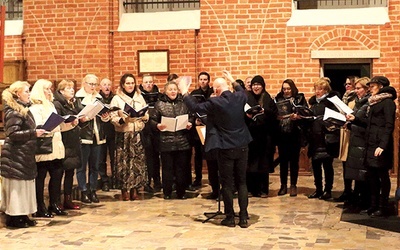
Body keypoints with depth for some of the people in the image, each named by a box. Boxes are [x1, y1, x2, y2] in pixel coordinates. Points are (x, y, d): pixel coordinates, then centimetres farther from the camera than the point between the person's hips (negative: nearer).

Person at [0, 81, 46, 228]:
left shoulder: (24, 109, 16)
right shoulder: (13, 112, -14)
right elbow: (13, 134, -21)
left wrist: (37, 132, 10)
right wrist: (33, 133, -24)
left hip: (24, 156, 9)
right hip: (15, 157, -9)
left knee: (24, 187, 12)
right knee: (16, 187, -3)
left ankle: (22, 215, 19)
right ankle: (13, 218, 5)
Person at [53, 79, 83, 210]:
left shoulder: (75, 103, 15)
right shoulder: (57, 104, -7)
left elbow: (81, 117, 22)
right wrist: (70, 123, -26)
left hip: (74, 142, 7)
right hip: (64, 143, -7)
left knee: (70, 171, 10)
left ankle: (68, 199, 17)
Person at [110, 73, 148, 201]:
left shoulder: (139, 97, 12)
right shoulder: (117, 99, 0)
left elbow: (147, 115, 14)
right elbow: (113, 118, -5)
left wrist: (144, 117, -8)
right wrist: (123, 120, -21)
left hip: (138, 133, 3)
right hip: (123, 134, -3)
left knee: (138, 161, 2)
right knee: (124, 162, -3)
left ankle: (134, 189, 13)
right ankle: (124, 190, 7)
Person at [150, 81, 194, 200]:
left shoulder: (183, 103, 7)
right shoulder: (159, 104, 2)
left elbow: (191, 117, 13)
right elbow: (153, 120, 1)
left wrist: (189, 124, -7)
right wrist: (157, 125, -19)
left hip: (182, 142, 2)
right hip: (166, 142, -2)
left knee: (182, 167, 8)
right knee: (167, 168, 5)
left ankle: (181, 192, 19)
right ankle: (167, 192, 17)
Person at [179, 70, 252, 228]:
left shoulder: (215, 103, -15)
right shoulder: (239, 98, -1)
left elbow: (195, 107, -5)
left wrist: (184, 92, 8)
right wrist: (233, 81, 36)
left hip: (226, 148, -4)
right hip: (242, 146, 5)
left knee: (227, 184, 6)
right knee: (242, 182, 10)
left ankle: (230, 218, 12)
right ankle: (243, 218, 11)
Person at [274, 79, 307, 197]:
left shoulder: (300, 98, 2)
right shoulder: (278, 99, 8)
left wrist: (297, 116, -22)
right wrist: (276, 116, -17)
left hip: (295, 134, -2)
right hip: (281, 133, 2)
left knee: (294, 160, 5)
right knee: (283, 160, 6)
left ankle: (293, 185, 14)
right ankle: (283, 185, 16)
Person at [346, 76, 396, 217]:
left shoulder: (388, 102, -8)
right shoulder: (374, 102, 18)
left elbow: (389, 125, -16)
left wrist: (383, 145, -24)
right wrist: (355, 119, 8)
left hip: (381, 144, -9)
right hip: (371, 144, 9)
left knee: (383, 175, -1)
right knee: (372, 175, 10)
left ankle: (383, 208, 5)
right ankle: (374, 206, 18)